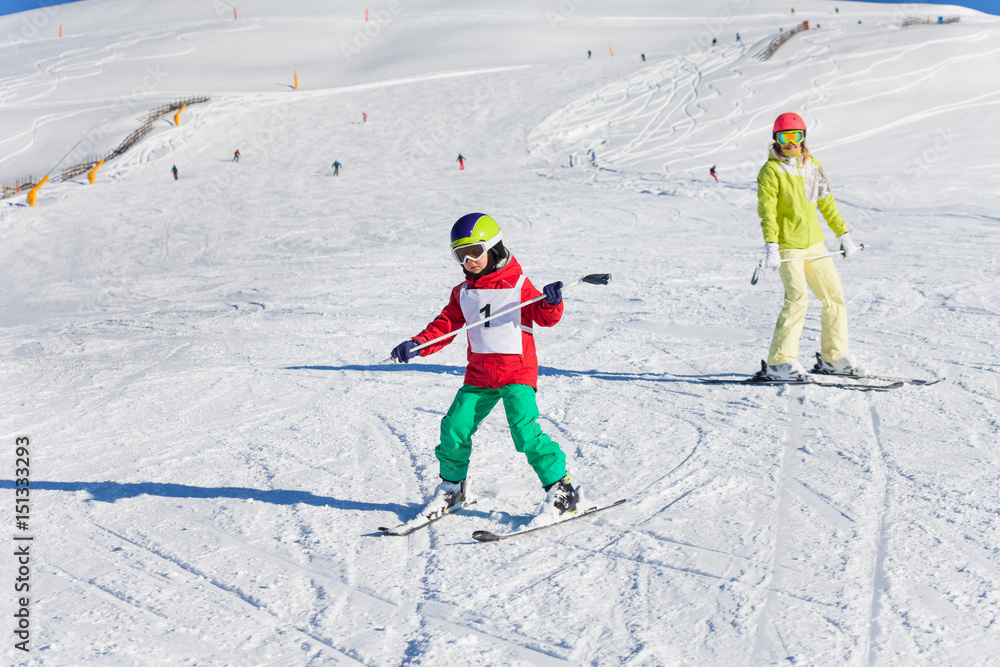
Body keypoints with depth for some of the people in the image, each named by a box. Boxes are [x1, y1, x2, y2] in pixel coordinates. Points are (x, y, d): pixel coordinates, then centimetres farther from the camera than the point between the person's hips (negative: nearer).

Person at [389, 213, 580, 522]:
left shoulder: (518, 285, -3)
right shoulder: (462, 293, 12)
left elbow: (546, 317, -7)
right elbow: (445, 325, 14)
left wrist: (552, 302, -29)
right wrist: (416, 344, 0)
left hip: (517, 372, -5)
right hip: (479, 375, 5)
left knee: (525, 432, -17)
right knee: (454, 429, 1)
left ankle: (561, 489, -6)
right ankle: (452, 485, 24)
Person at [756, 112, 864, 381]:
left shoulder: (813, 165, 11)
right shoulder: (771, 171, -8)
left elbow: (826, 202, 19)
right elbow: (767, 210, -15)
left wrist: (843, 233, 20)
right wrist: (770, 245, -27)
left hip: (814, 242, 7)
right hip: (787, 245, -7)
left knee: (834, 296, 7)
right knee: (797, 298, -18)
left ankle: (833, 357, 19)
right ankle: (778, 363, -12)